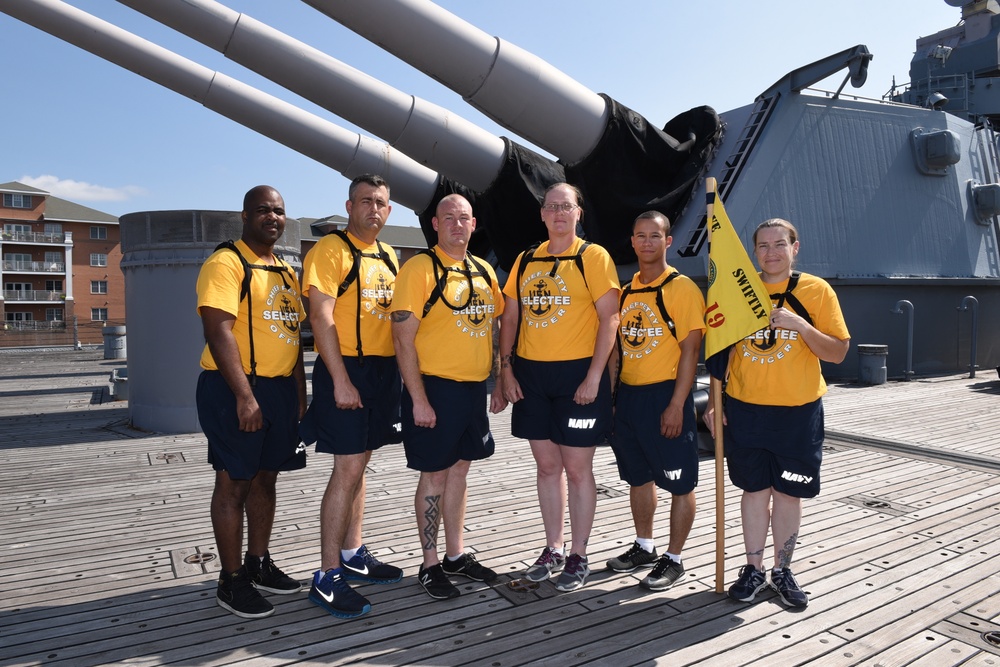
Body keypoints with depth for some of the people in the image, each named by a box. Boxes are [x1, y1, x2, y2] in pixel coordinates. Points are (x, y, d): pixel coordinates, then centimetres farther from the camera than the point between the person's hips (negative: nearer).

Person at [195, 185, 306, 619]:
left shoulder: (286, 271, 15)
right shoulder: (226, 263, -10)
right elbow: (219, 331, -19)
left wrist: (299, 393, 15)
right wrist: (244, 396, -23)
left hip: (281, 388, 8)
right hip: (236, 391, -8)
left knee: (265, 479, 15)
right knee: (234, 484, 1)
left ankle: (259, 564, 29)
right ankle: (231, 581, 14)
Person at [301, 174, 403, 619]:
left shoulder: (388, 257, 15)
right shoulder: (330, 250, -8)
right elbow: (321, 318, -15)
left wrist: (397, 372, 12)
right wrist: (340, 380, -20)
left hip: (382, 371, 8)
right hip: (347, 370, -7)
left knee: (359, 465, 15)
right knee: (347, 471, -8)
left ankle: (352, 554, 27)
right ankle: (327, 577, 2)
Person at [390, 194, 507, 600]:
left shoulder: (484, 271, 10)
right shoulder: (420, 269, -10)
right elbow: (403, 340, -14)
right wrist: (419, 399, -18)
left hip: (474, 388, 6)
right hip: (435, 387, -6)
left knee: (460, 469, 15)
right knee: (435, 475, 3)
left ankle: (456, 555, 29)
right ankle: (430, 565, 19)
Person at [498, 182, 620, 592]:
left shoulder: (593, 257, -3)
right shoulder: (525, 261, 11)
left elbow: (609, 319, -8)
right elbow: (510, 318, 13)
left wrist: (594, 377, -15)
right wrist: (506, 368, 3)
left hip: (577, 374, -4)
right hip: (531, 374, 5)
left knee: (577, 468, 3)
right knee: (547, 465, 13)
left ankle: (578, 557, 18)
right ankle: (552, 549, 27)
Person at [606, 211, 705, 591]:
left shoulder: (682, 288, -9)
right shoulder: (626, 292, 11)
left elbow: (690, 350, -14)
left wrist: (676, 406, -18)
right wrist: (610, 397, 10)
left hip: (665, 395, -7)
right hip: (627, 396, 7)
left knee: (679, 483, 4)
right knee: (638, 477, 18)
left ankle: (673, 559, 19)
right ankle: (644, 547, 34)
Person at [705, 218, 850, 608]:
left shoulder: (816, 290, -2)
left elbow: (838, 353, -4)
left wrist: (800, 325, -20)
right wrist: (714, 401, 2)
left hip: (798, 411, -1)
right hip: (745, 409, 1)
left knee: (788, 492, 8)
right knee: (755, 488, 9)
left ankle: (782, 571, 25)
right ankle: (753, 569, 23)